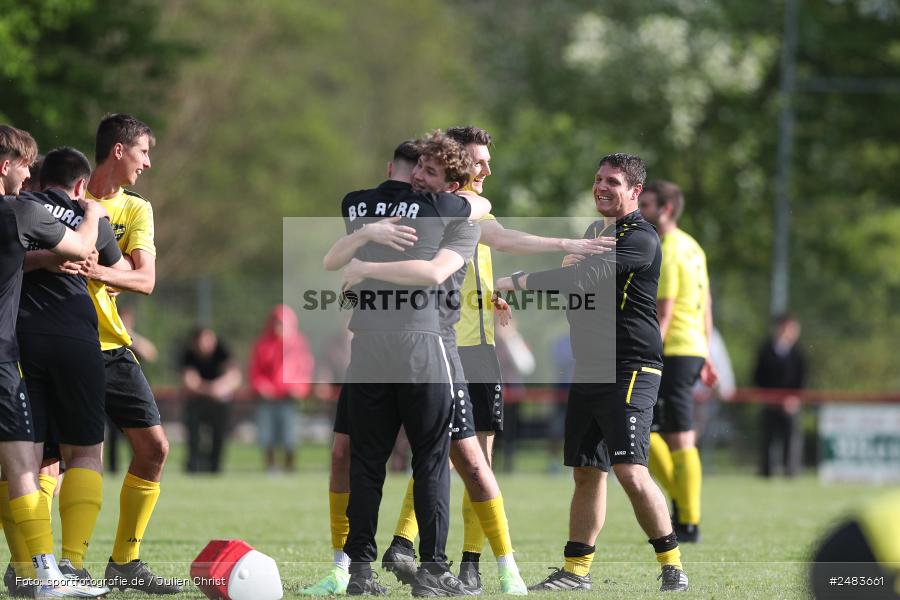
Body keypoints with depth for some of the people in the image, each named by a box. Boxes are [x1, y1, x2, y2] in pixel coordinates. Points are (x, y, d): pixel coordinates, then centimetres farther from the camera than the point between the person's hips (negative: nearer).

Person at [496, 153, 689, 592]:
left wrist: (516, 282, -18)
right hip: (588, 370, 9)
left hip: (631, 370, -9)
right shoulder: (594, 232, 17)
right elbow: (576, 283, 31)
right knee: (586, 473, 9)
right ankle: (576, 570, 15)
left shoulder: (640, 238, -12)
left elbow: (584, 279, -23)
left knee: (630, 472, -17)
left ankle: (672, 564, -7)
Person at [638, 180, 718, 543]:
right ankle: (682, 502, 13)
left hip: (674, 352, -10)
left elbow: (663, 314, -18)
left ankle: (689, 524, -3)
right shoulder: (692, 248, 16)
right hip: (692, 350, 10)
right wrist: (705, 357, 24)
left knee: (680, 441, -5)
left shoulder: (668, 253, -13)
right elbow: (706, 307, 20)